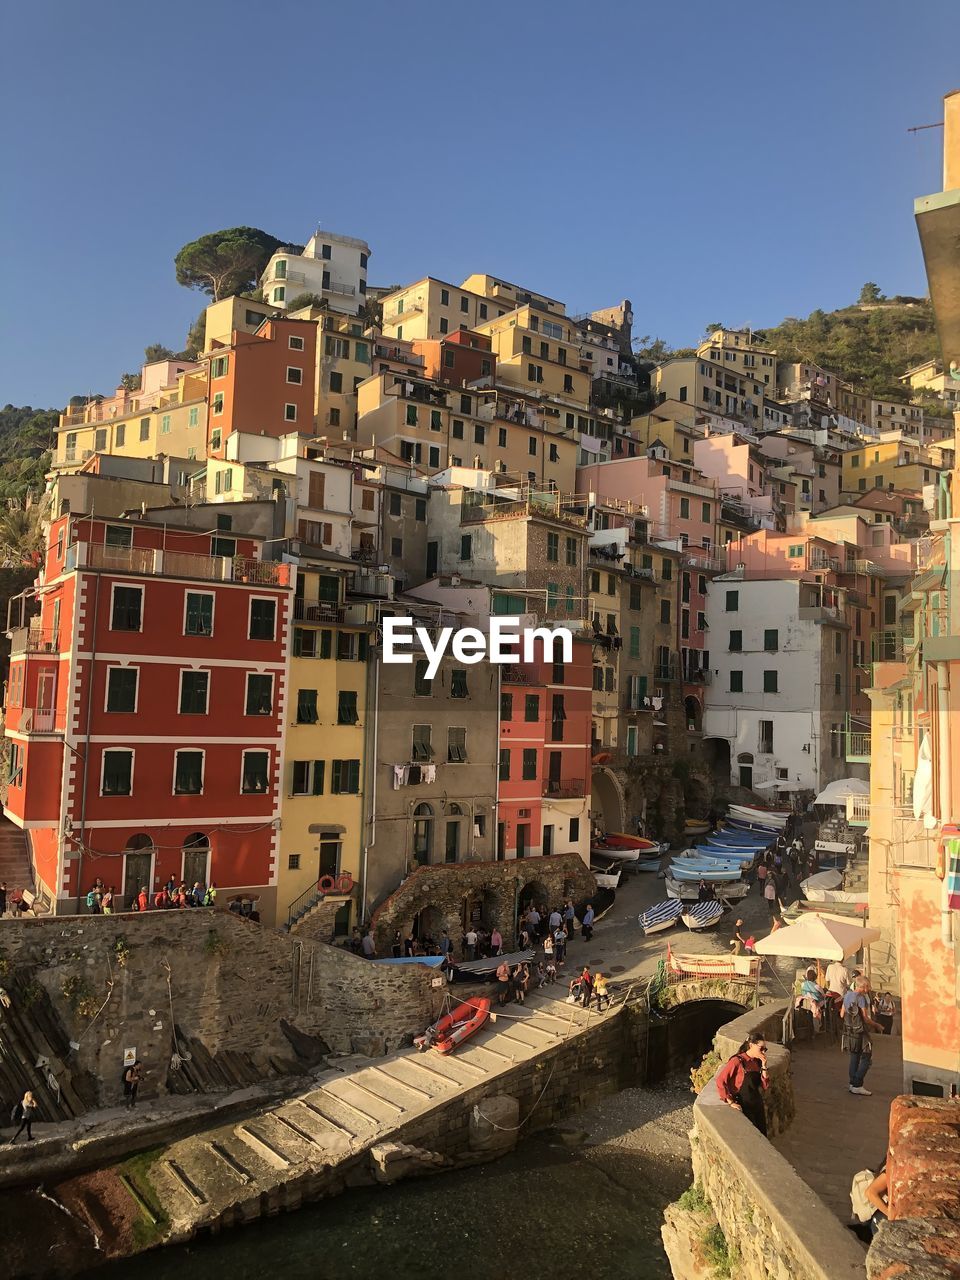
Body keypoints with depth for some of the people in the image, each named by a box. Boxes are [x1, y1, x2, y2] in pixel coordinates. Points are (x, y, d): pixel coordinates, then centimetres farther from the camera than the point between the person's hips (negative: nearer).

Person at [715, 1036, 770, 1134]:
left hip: (757, 1106, 7)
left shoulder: (758, 1062, 5)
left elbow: (765, 1086, 3)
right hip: (742, 1107, -7)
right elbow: (720, 1081, -20)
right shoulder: (738, 1061, -16)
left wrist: (764, 1066, -8)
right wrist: (730, 1102, -18)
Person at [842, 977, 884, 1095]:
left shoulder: (847, 995, 7)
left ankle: (853, 1084, 19)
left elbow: (842, 1014, 12)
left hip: (848, 1031, 8)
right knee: (866, 1059, 0)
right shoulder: (861, 998, -17)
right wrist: (877, 1025, -2)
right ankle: (857, 1085, -3)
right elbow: (865, 1018, -17)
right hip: (860, 1032, -8)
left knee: (854, 1058, 16)